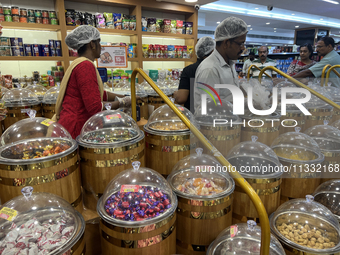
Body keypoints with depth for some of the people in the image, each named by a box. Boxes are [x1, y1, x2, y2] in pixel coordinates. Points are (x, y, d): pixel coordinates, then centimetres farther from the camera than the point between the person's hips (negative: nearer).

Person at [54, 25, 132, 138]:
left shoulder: (79, 64, 14)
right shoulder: (86, 66, -18)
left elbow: (100, 93, 22)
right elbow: (95, 108, -23)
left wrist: (123, 97, 19)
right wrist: (122, 103, -9)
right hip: (74, 129, -10)